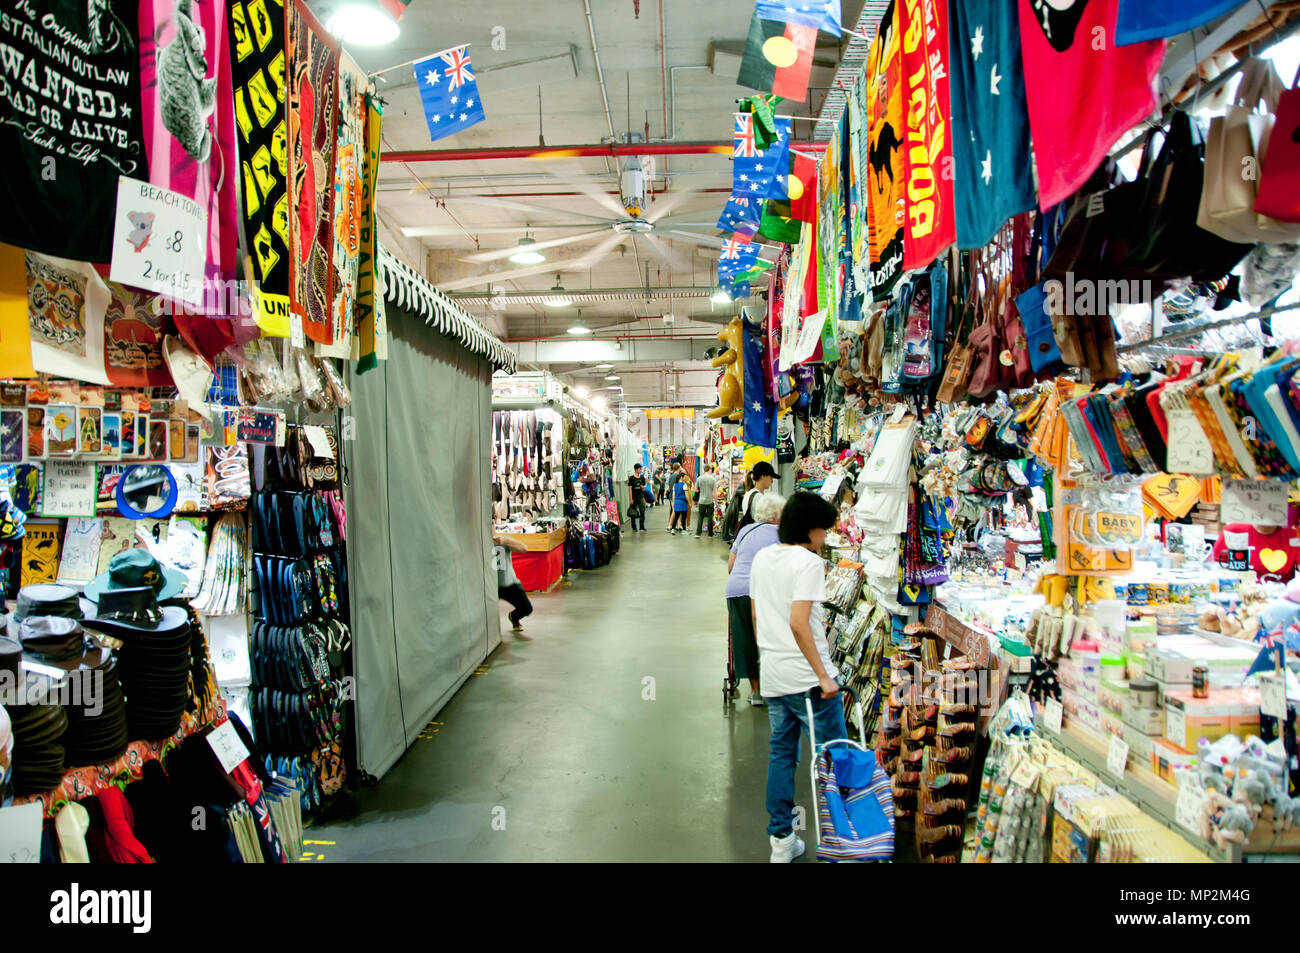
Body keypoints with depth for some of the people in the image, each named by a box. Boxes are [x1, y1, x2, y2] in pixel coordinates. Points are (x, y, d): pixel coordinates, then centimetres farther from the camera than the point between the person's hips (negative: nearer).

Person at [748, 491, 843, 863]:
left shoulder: (761, 558, 9)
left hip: (772, 675, 8)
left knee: (780, 753, 14)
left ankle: (781, 839, 21)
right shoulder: (809, 562, -14)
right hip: (807, 677, -7)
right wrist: (824, 675, -19)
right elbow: (798, 623, -23)